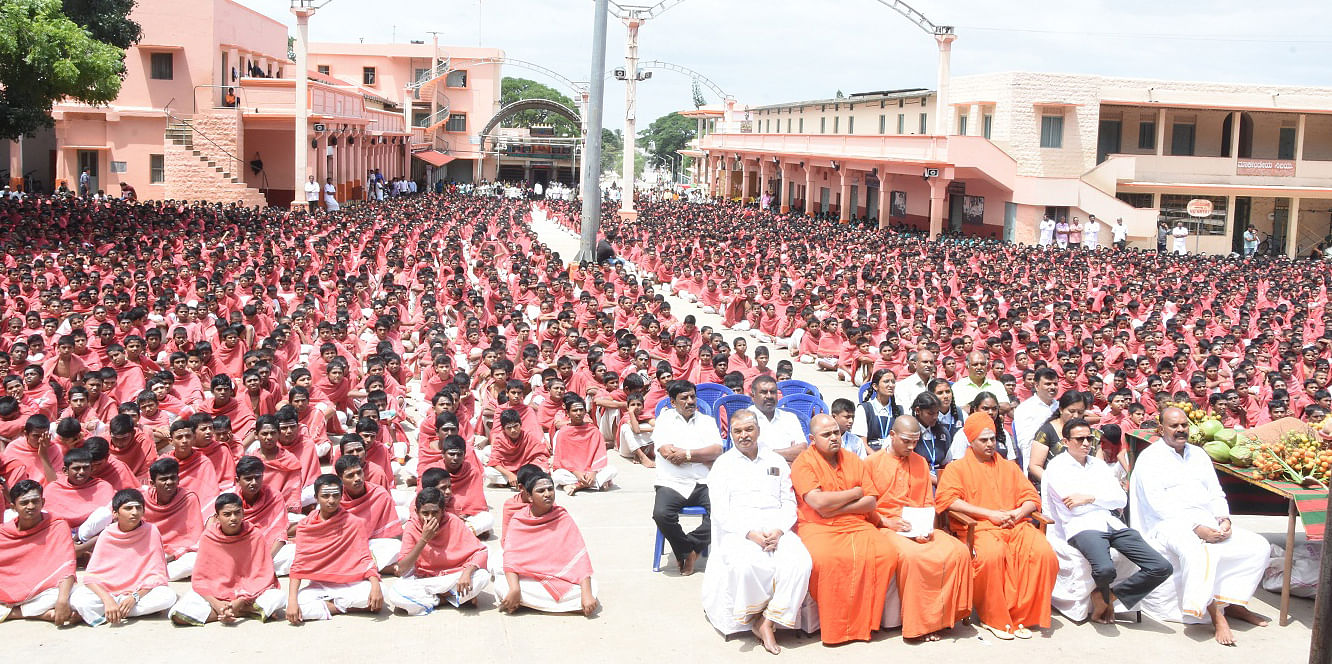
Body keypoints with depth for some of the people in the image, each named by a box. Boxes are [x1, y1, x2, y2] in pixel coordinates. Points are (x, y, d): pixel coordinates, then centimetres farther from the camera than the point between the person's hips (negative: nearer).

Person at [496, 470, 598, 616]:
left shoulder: (563, 519, -5)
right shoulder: (518, 521, -4)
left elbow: (579, 556, -13)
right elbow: (511, 558, -15)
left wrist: (586, 594, -26)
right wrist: (515, 589, -33)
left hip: (559, 579, 1)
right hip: (526, 579, -1)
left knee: (592, 586, -28)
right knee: (501, 586, -31)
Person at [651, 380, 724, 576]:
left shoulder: (707, 421, 19)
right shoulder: (664, 420, 10)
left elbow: (717, 452, 3)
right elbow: (667, 453, -6)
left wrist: (687, 454, -10)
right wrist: (704, 455, 0)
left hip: (703, 484, 2)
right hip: (672, 484, -2)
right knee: (661, 514, -32)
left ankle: (686, 549, -6)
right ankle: (693, 551, -6)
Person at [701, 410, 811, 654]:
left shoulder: (776, 462, 19)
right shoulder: (723, 465, 11)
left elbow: (789, 502, 12)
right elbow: (720, 512, 1)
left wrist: (778, 531, -9)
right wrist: (750, 534, -15)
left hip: (776, 529, 3)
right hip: (737, 531, -3)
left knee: (800, 562, -29)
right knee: (746, 564, -37)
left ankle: (767, 623, -20)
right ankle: (754, 614, -10)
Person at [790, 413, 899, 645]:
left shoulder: (854, 461, 16)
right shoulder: (804, 463, 0)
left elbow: (871, 502, 7)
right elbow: (819, 502, -13)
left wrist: (836, 508, -7)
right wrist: (855, 493, 0)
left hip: (856, 526, 5)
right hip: (817, 527, -4)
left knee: (886, 551, -23)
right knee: (824, 558, -36)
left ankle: (863, 620, -12)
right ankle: (834, 627, -19)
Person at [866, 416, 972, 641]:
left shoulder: (920, 462, 19)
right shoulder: (872, 462, 4)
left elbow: (929, 504, 18)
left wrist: (927, 528, -1)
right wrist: (888, 522, -14)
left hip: (920, 529, 5)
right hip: (886, 528, -5)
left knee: (958, 552, -23)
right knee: (912, 556, -37)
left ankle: (940, 616, -13)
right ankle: (919, 624, -22)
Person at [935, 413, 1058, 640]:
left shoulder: (1009, 467, 28)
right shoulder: (957, 468, 13)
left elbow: (1032, 497, 20)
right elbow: (948, 500, -4)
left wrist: (1017, 513, -4)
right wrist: (990, 514, -9)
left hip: (1015, 525, 4)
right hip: (980, 527, -4)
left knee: (1043, 552, -26)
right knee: (992, 554, -37)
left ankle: (1022, 615, -14)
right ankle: (994, 619, -17)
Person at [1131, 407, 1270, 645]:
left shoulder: (1198, 454, 20)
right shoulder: (1150, 458, -2)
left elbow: (1216, 494, 17)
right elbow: (1158, 503, -13)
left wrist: (1224, 519, -5)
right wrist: (1195, 528, -22)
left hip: (1207, 523, 7)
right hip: (1169, 525, -7)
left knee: (1259, 546, -9)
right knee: (1195, 550, -39)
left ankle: (1230, 603, 3)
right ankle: (1216, 615, -30)